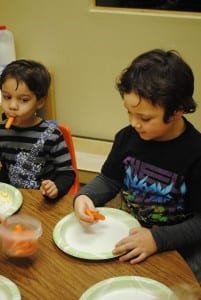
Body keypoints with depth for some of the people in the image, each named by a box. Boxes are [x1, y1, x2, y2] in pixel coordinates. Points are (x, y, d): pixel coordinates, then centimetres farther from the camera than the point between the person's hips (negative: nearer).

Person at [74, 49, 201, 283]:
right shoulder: (127, 137, -6)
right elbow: (109, 180, 8)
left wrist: (157, 239, -28)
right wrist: (84, 197, -11)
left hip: (177, 245, -4)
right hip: (128, 233, 5)